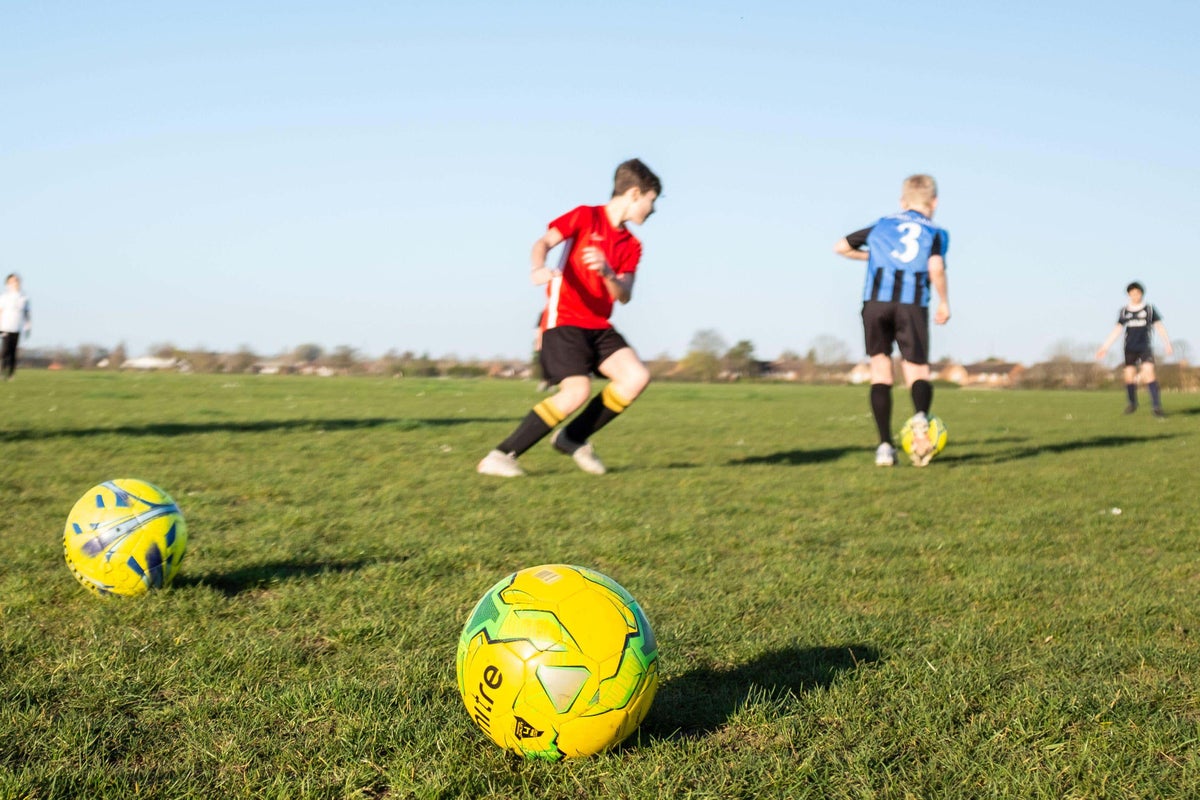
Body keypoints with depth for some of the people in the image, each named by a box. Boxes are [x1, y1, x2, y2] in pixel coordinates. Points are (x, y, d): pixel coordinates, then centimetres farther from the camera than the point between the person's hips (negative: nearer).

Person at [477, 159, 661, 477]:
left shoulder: (632, 247, 13)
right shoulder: (586, 216, -3)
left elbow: (624, 296, 1)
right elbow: (543, 243, -16)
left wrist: (608, 273, -22)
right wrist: (538, 268, -39)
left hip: (599, 325, 7)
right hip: (564, 319, -7)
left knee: (637, 376, -11)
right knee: (577, 391, -23)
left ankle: (574, 438, 4)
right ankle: (501, 456, -16)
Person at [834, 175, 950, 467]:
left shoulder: (882, 226, 23)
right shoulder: (935, 233, 14)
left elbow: (841, 247, 27)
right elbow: (936, 268, -6)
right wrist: (944, 304, 6)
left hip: (875, 301, 2)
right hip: (913, 303, -2)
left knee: (880, 370, 9)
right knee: (917, 371, 3)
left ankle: (885, 445, 2)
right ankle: (921, 416, -32)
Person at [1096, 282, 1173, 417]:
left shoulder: (1149, 309, 1)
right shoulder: (1124, 311, 7)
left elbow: (1159, 327, 3)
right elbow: (1116, 331, 9)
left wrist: (1167, 344, -5)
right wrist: (1105, 347, 4)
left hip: (1145, 347, -2)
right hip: (1130, 348, 2)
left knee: (1149, 372, -18)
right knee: (1129, 375, -1)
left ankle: (1156, 406, -19)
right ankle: (1132, 403, 22)